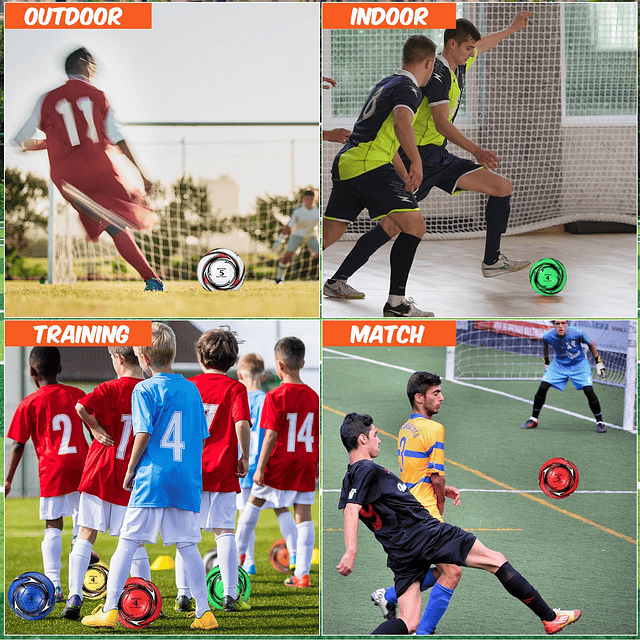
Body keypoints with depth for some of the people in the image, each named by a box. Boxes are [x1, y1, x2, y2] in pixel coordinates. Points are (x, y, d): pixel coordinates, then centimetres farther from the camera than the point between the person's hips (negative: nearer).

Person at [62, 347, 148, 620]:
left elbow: (81, 407, -27)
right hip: (132, 478, 3)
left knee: (86, 534, 2)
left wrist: (96, 429, -11)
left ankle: (75, 597, -7)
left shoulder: (111, 389, -10)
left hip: (100, 472, -3)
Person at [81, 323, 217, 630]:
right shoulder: (192, 390, 10)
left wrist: (130, 470, 0)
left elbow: (143, 435, -12)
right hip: (188, 479, 5)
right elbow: (201, 435, 13)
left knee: (126, 544, 0)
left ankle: (109, 610, -1)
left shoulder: (145, 390, -6)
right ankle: (204, 613, 5)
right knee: (187, 545, 7)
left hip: (151, 479, -5)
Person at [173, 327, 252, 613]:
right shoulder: (235, 388, -3)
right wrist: (244, 457, -2)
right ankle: (230, 595, 0)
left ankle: (183, 595, 6)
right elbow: (242, 424, -15)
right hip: (222, 471, -2)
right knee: (224, 531, 2)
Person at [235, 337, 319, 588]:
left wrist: (260, 468, -12)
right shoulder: (313, 397, 3)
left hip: (279, 463, -4)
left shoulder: (276, 397, -14)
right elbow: (318, 435, 8)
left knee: (254, 501, 19)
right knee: (304, 515, 2)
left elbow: (271, 436, -17)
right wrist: (317, 466, 18)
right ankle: (302, 574, -2)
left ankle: (239, 554, 30)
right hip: (305, 464, 4)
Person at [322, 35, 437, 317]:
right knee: (414, 224, -11)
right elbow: (401, 122, -26)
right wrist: (416, 162, -37)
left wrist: (406, 178, 45)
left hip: (344, 163, 9)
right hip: (369, 165, -9)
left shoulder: (385, 83, 25)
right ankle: (396, 302, -16)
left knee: (329, 235, 16)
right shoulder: (408, 88, -4)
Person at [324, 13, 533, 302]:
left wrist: (511, 29, 42)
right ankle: (336, 281, -8)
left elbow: (481, 45, 36)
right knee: (392, 225, -16)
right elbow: (441, 123, -27)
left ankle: (492, 261, 10)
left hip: (440, 158, 9)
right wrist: (476, 150, -34)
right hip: (417, 157, -9)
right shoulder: (438, 73, -17)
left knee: (502, 187, 3)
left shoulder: (459, 66, 11)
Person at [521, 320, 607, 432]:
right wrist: (546, 363, 17)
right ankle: (533, 420, 9)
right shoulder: (547, 336, -21)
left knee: (589, 391, -17)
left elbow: (590, 344, -7)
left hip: (579, 364, -2)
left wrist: (599, 362, -2)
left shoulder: (577, 333, -27)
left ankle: (600, 422, 0)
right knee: (542, 388, -10)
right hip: (559, 364, 2)